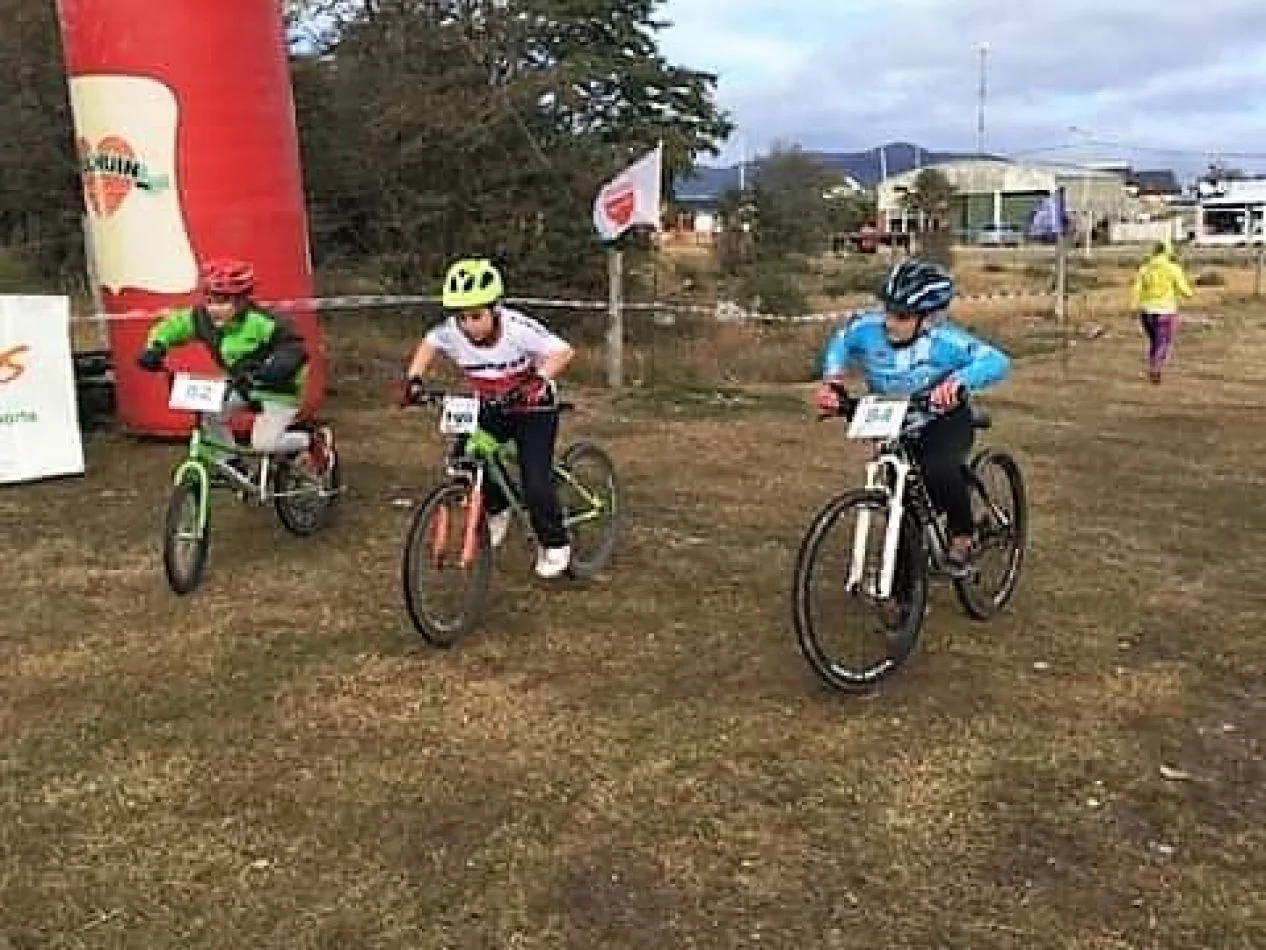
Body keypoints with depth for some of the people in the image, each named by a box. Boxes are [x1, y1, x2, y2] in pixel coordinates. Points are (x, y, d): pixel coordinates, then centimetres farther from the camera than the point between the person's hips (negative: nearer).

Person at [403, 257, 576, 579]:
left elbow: (563, 352, -27)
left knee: (536, 483, -13)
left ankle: (555, 545, 12)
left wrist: (537, 380, -42)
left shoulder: (517, 328, -32)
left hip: (534, 408, -5)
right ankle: (497, 510, 24)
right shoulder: (451, 331, -20)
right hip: (491, 408, 5)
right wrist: (415, 378, -14)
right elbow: (428, 344, 1)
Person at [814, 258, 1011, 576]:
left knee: (939, 470, -34)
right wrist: (832, 377, -18)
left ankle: (962, 537, -6)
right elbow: (840, 343, 0)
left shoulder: (944, 341, -31)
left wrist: (958, 380, -53)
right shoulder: (867, 327, -21)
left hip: (944, 421, -4)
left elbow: (997, 361, -36)